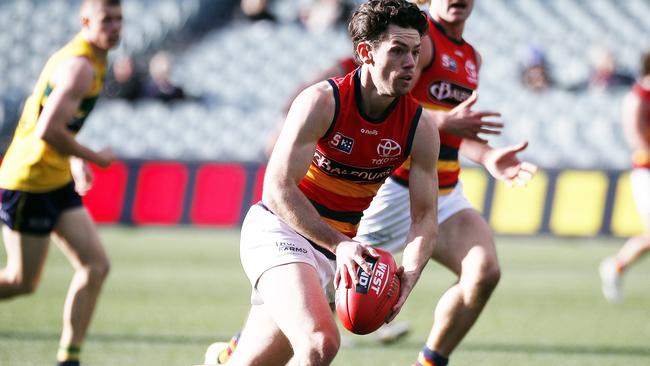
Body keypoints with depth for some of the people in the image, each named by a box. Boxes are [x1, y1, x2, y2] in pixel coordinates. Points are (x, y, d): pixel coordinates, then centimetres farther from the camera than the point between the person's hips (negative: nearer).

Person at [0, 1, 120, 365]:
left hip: (57, 182, 10)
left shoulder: (92, 61, 13)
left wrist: (76, 160, 16)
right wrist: (94, 157, -16)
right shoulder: (80, 67, -20)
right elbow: (48, 131, -29)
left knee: (96, 266, 0)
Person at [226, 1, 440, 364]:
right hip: (280, 230, -6)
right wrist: (340, 244, -31)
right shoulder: (321, 102, -19)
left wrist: (406, 277, -21)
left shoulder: (420, 127, -5)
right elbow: (277, 189, -22)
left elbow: (425, 216, -2)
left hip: (338, 248, 6)